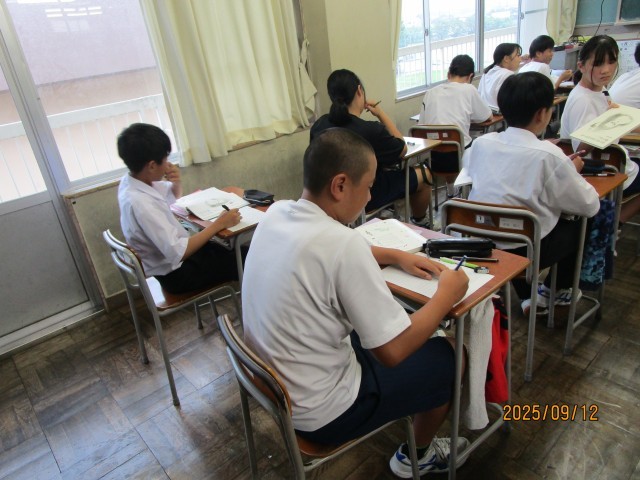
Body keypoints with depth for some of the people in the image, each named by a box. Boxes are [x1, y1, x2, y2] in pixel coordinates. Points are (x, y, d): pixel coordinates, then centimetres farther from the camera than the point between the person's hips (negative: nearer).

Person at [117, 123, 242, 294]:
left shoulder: (135, 179, -3)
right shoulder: (139, 203, -31)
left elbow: (175, 196, 16)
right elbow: (177, 252, -32)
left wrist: (177, 182, -7)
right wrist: (219, 224, -25)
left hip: (175, 247, 9)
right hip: (177, 273, -8)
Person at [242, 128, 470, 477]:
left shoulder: (276, 213, -6)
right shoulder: (342, 243, -31)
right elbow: (393, 351, -23)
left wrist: (396, 256, 8)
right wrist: (447, 294, -9)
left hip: (274, 384, 8)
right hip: (320, 413, -7)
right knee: (449, 356, 10)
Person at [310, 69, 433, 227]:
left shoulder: (318, 125, -13)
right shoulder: (371, 130, -31)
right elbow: (402, 149, -10)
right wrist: (381, 114, -5)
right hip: (366, 196, -6)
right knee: (424, 174, 16)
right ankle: (419, 222, 38)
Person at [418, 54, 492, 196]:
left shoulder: (430, 92, 10)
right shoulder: (469, 89, 4)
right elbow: (487, 116, 14)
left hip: (432, 158, 3)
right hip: (459, 155, -3)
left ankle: (451, 191, 42)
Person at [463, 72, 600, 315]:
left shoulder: (481, 143, -5)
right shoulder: (548, 155, -17)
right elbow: (589, 206, -7)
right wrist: (572, 172, 11)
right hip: (526, 251, -4)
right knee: (579, 225, 22)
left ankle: (527, 296, 32)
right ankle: (558, 291, 41)